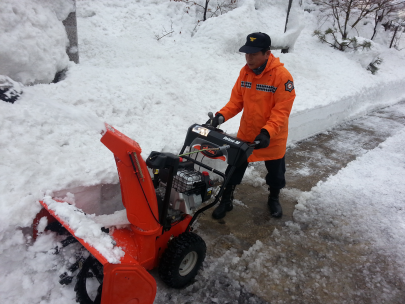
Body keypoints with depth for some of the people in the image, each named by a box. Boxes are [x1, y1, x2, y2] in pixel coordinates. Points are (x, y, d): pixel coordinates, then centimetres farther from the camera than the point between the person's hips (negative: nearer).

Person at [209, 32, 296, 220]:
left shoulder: (282, 76, -21)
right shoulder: (245, 72, -4)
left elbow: (281, 111, -23)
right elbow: (236, 100, 0)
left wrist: (267, 132, -36)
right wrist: (222, 115, -16)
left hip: (273, 138, -3)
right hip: (245, 134, 4)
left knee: (275, 173, 19)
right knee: (234, 169, 11)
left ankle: (273, 199, 47)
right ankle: (226, 201, 32)